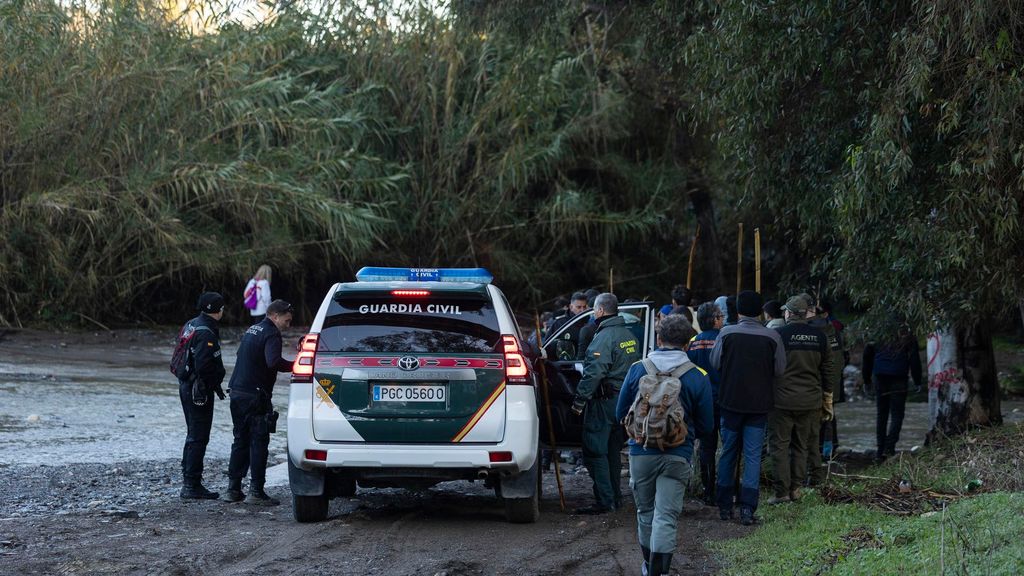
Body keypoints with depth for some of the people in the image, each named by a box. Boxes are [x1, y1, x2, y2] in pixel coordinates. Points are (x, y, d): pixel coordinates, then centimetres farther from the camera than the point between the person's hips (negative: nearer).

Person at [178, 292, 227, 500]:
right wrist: (215, 385, -13)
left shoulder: (191, 325, 11)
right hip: (200, 390, -10)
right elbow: (204, 365, -26)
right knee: (198, 438, -5)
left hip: (186, 387, 10)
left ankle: (188, 480, 24)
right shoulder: (206, 333, -20)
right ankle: (192, 485, -4)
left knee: (193, 435, 18)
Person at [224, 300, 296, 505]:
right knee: (259, 442, -3)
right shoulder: (270, 334, -12)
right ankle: (256, 491, -5)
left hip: (237, 393, 9)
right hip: (255, 395, -9)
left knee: (240, 441, 14)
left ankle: (233, 489, 14)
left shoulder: (252, 330, 18)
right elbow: (274, 362, -29)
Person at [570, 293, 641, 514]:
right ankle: (615, 497, 22)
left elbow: (594, 373, -23)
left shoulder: (604, 337, -16)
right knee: (613, 450, 18)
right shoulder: (629, 336, 13)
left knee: (595, 452, -6)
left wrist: (580, 400, -19)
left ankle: (605, 501, -9)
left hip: (605, 402, -9)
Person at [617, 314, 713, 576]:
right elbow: (706, 426, 1)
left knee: (645, 512, 19)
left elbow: (621, 414, 6)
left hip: (641, 453, 2)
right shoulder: (698, 377, -6)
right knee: (666, 517, -3)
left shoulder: (637, 370, -3)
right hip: (678, 455, -2)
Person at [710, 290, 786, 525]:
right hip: (759, 404, 0)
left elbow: (715, 363, 1)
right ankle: (747, 508, -6)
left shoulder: (727, 333, -9)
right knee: (753, 455, 3)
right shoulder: (772, 337, -8)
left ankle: (724, 506, 18)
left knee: (728, 452, 14)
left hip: (730, 401, 0)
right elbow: (780, 370, -1)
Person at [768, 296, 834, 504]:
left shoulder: (779, 335, -9)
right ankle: (796, 489, 14)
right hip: (810, 402, 4)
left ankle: (782, 491, -1)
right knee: (801, 446, 14)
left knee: (779, 445, 2)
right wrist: (827, 402, 18)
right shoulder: (819, 337, 5)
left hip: (782, 400, -4)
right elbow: (827, 372, 10)